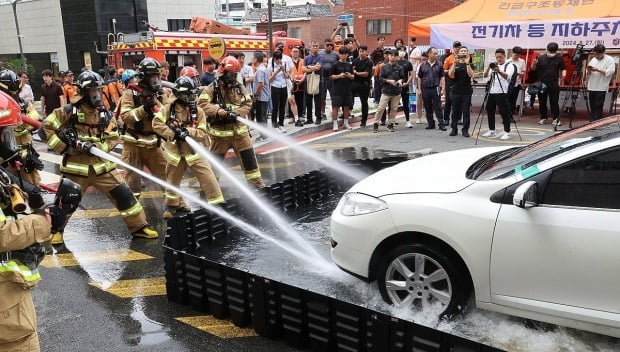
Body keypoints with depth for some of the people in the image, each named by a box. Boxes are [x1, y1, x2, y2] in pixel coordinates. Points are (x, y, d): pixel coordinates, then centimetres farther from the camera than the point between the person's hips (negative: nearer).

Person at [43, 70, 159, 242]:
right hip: (76, 166, -3)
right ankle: (56, 230, 33)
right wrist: (62, 146, -9)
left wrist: (95, 147, -15)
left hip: (101, 164, 3)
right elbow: (46, 127, -4)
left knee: (123, 194, -2)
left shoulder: (105, 113, 3)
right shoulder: (69, 111, -8)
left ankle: (139, 227, 11)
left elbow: (113, 139, 1)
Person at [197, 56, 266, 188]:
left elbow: (247, 104, 1)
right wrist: (221, 112, -27)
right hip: (220, 132, -3)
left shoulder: (240, 88, 6)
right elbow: (202, 104, -18)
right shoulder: (212, 89, -6)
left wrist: (236, 113, -18)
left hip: (239, 130, 3)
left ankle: (257, 183, 16)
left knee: (249, 158, 5)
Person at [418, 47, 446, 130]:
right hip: (425, 89, 2)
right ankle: (431, 124, 18)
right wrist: (419, 89, 4)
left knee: (438, 107, -2)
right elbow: (419, 78, 9)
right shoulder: (423, 65, 5)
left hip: (435, 88, -2)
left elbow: (442, 77, 6)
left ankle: (441, 124, 1)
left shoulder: (439, 64, 3)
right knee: (428, 108, 8)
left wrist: (441, 88, -2)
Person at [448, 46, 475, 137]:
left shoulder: (470, 65, 5)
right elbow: (450, 74, -9)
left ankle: (465, 130, 4)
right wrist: (455, 62, -15)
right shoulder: (455, 64, 9)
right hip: (456, 91, 1)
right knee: (455, 111, 4)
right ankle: (454, 129, 11)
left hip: (467, 91, -1)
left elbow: (471, 75, -14)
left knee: (466, 111, -1)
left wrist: (467, 63, -18)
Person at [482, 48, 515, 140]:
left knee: (504, 112, -6)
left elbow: (507, 76, -19)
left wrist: (499, 71, -38)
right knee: (490, 110, 9)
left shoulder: (509, 65, 0)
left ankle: (507, 132, 0)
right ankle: (491, 131, 21)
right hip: (492, 91, 6)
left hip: (502, 92, -6)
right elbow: (485, 75, 5)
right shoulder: (494, 65, 16)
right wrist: (488, 68, -14)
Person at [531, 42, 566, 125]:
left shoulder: (559, 58, 5)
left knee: (554, 102, -1)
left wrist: (563, 74, -10)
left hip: (554, 84, -1)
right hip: (542, 83, 1)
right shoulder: (541, 58, 3)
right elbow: (533, 69, 5)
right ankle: (543, 118, 19)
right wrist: (534, 63, -16)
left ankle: (556, 118, 5)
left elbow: (563, 68, 11)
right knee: (542, 102, 7)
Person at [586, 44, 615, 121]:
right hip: (591, 87, 6)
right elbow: (588, 73, 15)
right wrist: (588, 71, -8)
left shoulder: (609, 59, -3)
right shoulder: (593, 59, 14)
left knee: (598, 107, -5)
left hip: (601, 87, -5)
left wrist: (598, 70, -21)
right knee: (592, 107, 10)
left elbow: (610, 72, -15)